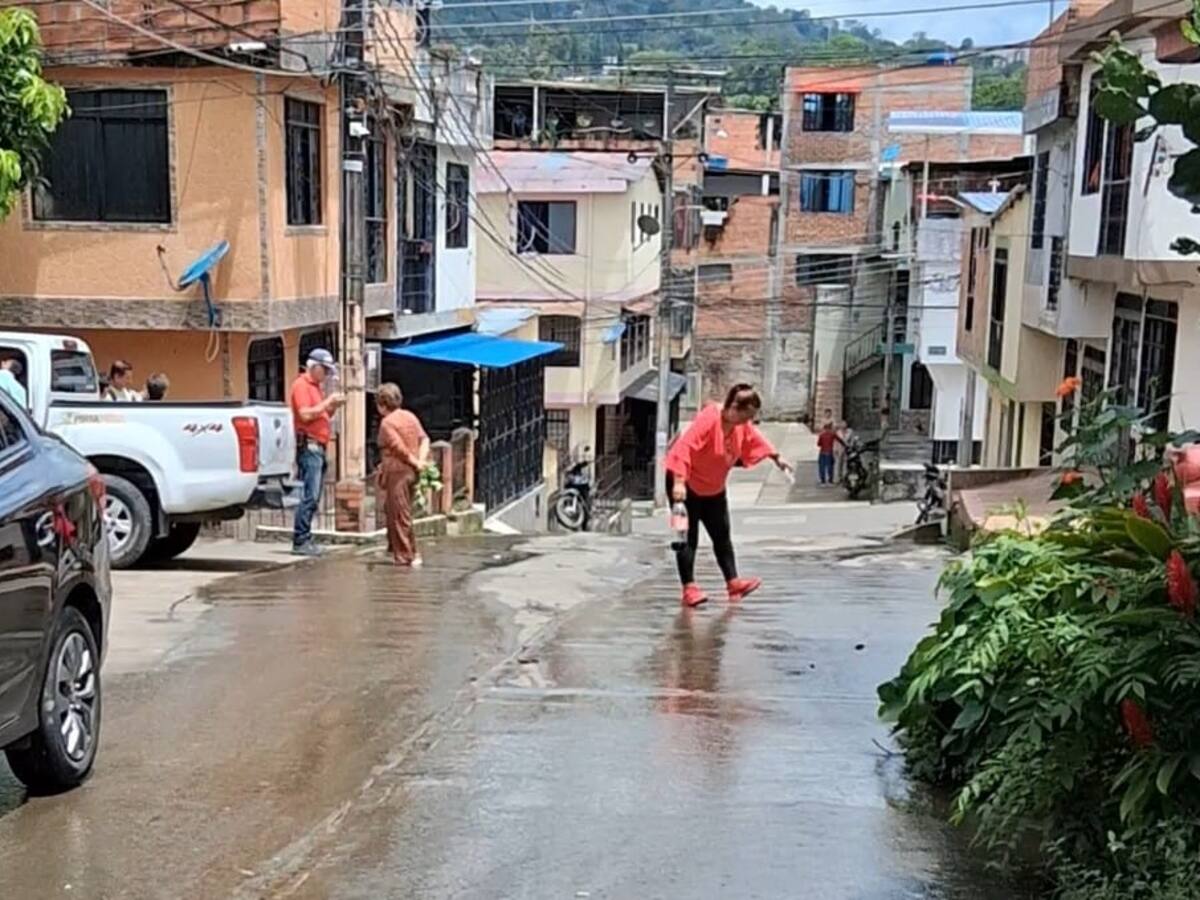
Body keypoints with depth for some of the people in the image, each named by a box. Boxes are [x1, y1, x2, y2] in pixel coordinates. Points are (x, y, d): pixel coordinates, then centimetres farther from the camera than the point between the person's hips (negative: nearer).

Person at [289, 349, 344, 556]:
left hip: (319, 447, 10)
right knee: (309, 496, -13)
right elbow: (305, 415, -19)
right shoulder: (301, 385, -7)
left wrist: (332, 407, 9)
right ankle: (300, 541, -12)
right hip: (309, 446, -10)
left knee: (313, 498, 9)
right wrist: (327, 402, -12)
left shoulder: (315, 387, 21)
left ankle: (305, 539, 12)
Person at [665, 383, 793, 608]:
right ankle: (689, 588, -4)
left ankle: (733, 582, 11)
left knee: (722, 535, 8)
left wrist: (777, 458, 26)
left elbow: (756, 439, 17)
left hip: (713, 488, 8)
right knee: (688, 536, -6)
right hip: (685, 484, -8)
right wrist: (678, 482, -44)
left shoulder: (742, 425, -4)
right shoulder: (708, 419, -30)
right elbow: (684, 448, -37)